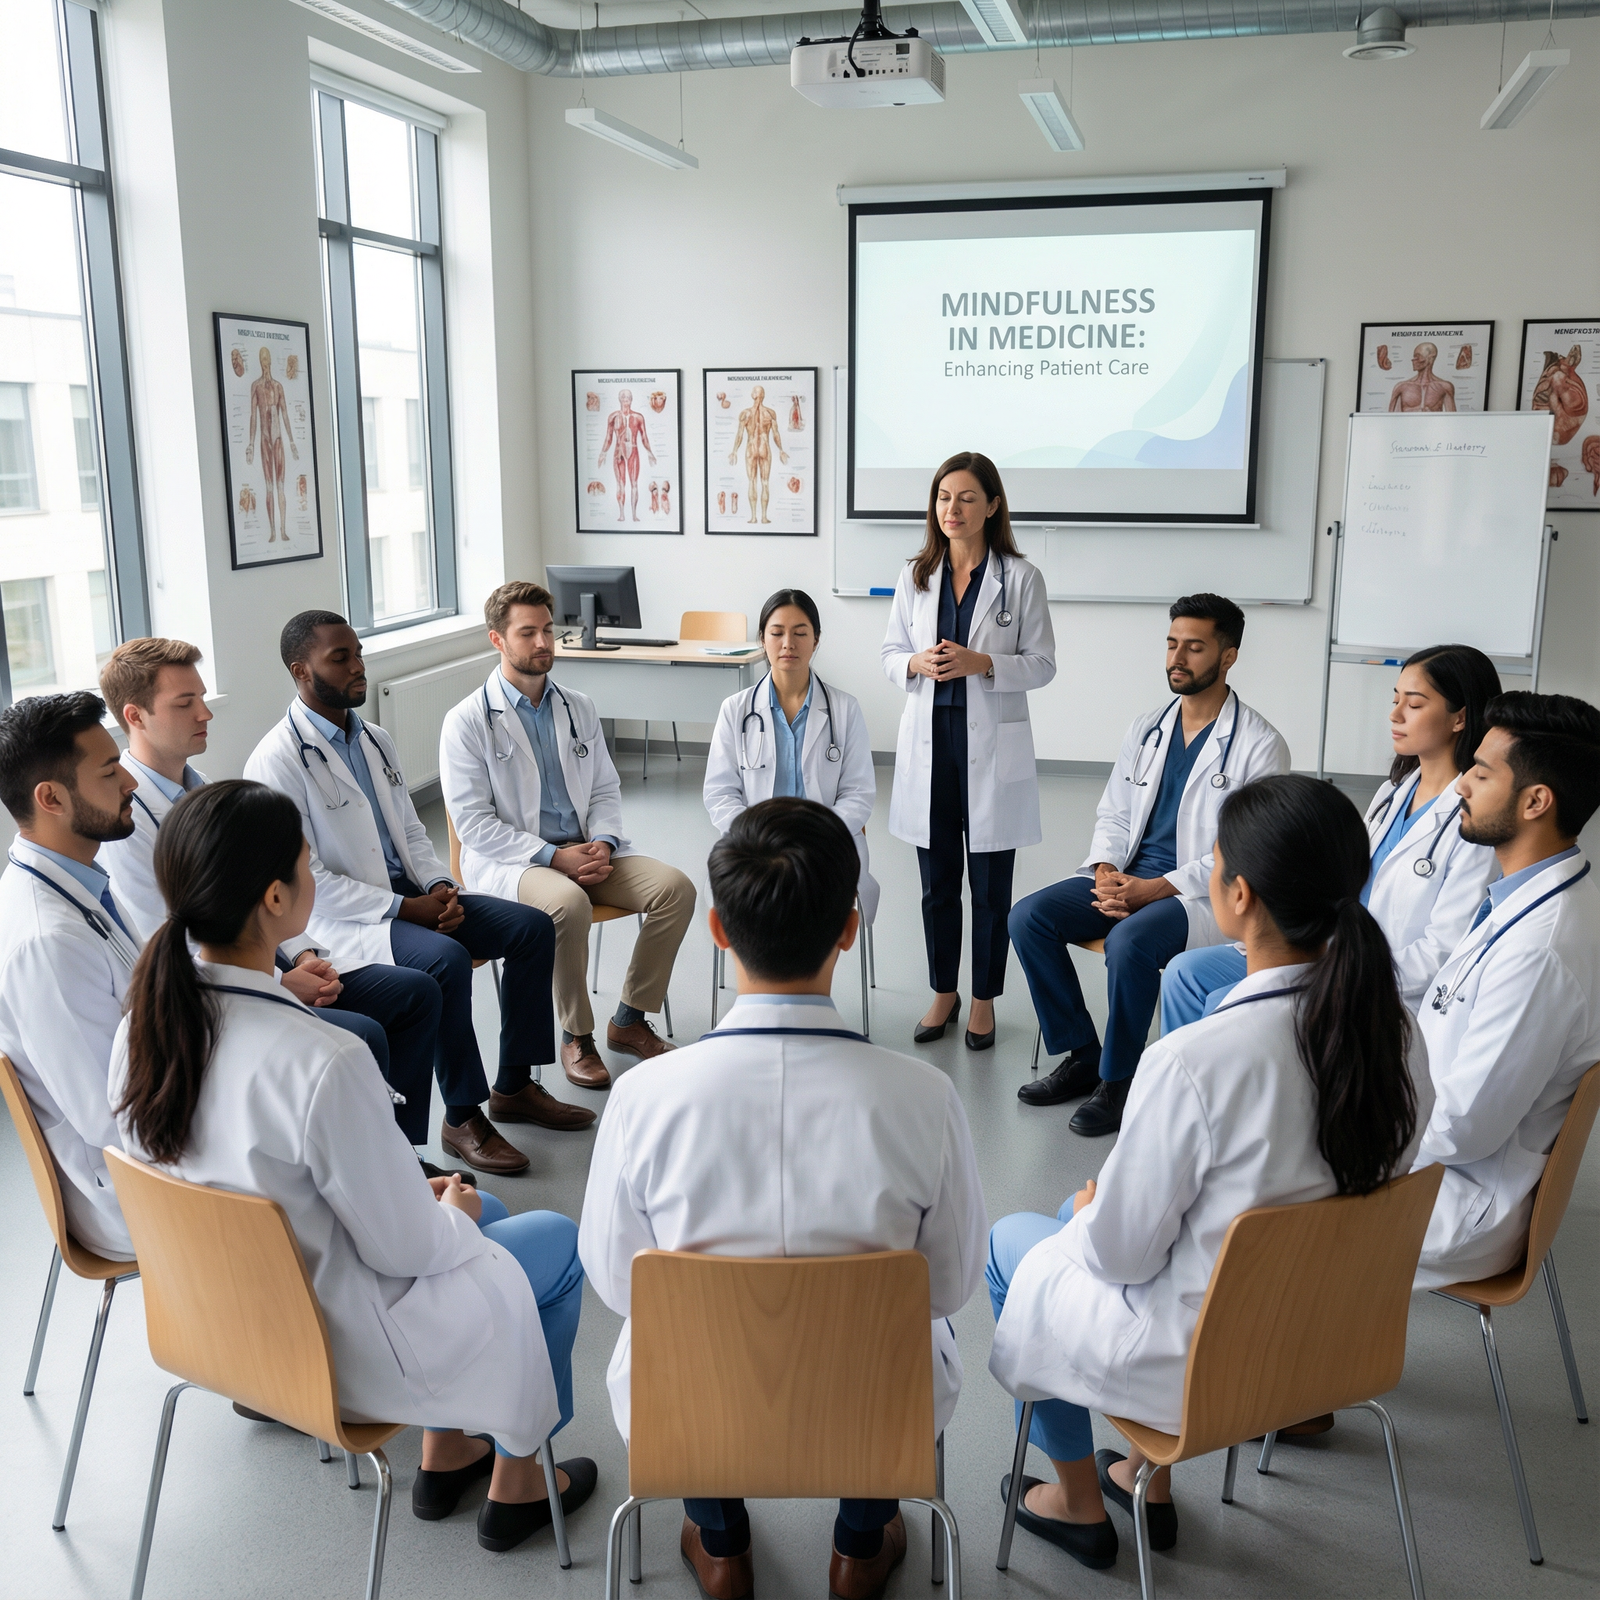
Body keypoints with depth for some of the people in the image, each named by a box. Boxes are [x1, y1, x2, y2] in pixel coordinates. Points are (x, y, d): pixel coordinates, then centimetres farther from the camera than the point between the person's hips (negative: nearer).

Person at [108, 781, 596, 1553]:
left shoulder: (142, 1024, -11)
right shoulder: (323, 1063, -36)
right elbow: (405, 1247, -24)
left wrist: (419, 1195, 8)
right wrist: (450, 1213, 0)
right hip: (335, 1348, -7)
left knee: (480, 1211, 27)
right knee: (559, 1242, 16)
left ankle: (444, 1459, 40)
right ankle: (515, 1483, 32)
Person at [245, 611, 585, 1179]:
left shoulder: (374, 741, 12)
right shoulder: (277, 762, -14)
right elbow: (308, 882, -18)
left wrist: (439, 887, -4)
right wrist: (405, 909, -20)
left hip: (409, 895, 8)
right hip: (339, 921, -8)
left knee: (532, 927, -5)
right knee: (446, 958, -33)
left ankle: (515, 1086, 6)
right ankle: (462, 1118, -16)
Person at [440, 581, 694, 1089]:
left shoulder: (579, 709, 12)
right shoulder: (467, 721, -5)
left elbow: (606, 791, 16)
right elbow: (474, 823, -10)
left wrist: (603, 843, -7)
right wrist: (553, 857, -19)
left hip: (587, 851, 6)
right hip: (508, 860, -5)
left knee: (676, 887, -17)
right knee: (569, 903, -37)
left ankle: (629, 1019, -1)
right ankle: (576, 1037, -14)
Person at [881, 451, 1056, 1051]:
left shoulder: (1021, 578, -4)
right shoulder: (915, 576, 6)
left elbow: (1042, 663, -3)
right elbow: (890, 653, 10)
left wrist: (981, 663, -19)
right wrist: (918, 664, -13)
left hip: (992, 744, -3)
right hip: (929, 739, 3)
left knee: (990, 884, 6)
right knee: (937, 882, 12)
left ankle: (984, 1000, 21)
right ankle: (942, 993, 28)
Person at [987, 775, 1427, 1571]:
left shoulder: (1192, 1062, -34)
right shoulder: (1397, 1032, -13)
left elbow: (1122, 1251, -21)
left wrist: (1090, 1209, 2)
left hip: (1206, 1359, -6)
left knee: (1010, 1244, 20)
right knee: (1093, 1221, 28)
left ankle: (1079, 1505, 36)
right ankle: (1149, 1479, 39)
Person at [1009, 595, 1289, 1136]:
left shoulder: (1259, 744, -7)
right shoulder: (1147, 729, 12)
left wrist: (1156, 889, -20)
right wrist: (1106, 873, -8)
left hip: (1205, 892, -6)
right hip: (1127, 877, 6)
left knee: (1129, 940, -35)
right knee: (1028, 917, -14)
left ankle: (1120, 1080, -12)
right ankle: (1082, 1055, 0)